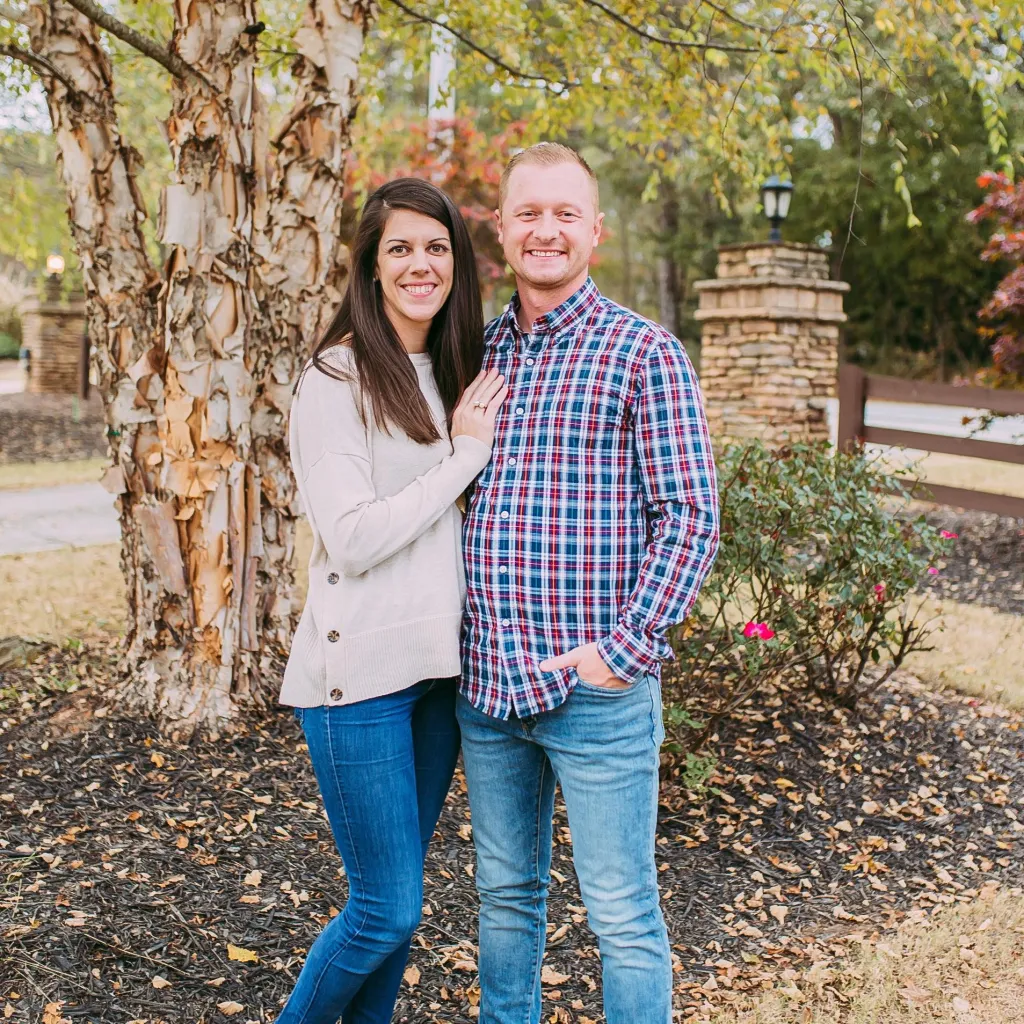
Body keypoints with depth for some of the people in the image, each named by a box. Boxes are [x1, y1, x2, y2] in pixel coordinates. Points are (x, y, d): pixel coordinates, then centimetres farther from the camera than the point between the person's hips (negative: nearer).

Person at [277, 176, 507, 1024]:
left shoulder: (458, 373, 10)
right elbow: (352, 539, -18)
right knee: (389, 908, 0)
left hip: (438, 665, 7)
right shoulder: (337, 380, -11)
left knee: (398, 894, 16)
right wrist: (466, 454, -13)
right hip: (362, 671, -7)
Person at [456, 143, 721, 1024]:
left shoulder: (643, 351, -5)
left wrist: (628, 648, -14)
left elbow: (691, 515, -8)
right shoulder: (479, 350, 11)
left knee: (622, 911, 6)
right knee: (505, 895, 19)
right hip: (486, 683, 5)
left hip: (595, 687, -5)